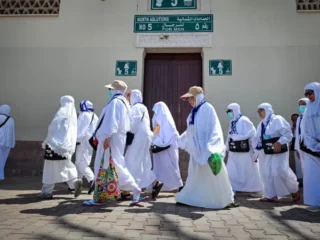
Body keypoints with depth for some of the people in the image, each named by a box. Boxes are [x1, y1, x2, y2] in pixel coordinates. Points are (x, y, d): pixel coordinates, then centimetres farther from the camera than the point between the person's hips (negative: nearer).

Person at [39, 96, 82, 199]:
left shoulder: (62, 112, -8)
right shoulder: (73, 114, 14)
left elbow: (53, 129, -9)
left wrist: (46, 142, 0)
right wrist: (71, 147, 16)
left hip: (57, 144, -8)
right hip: (67, 145, 8)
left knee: (51, 168, 1)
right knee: (65, 167, 15)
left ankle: (47, 192, 7)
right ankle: (75, 182, -3)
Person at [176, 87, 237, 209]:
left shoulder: (207, 108, -11)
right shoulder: (194, 111, 11)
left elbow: (214, 129, -17)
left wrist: (213, 149, -26)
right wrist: (178, 140, 26)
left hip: (207, 150, -7)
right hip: (196, 149, 8)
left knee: (215, 176, 2)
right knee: (195, 176, 13)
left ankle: (227, 200, 16)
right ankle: (188, 198, 22)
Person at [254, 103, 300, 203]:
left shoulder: (278, 120, -9)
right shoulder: (261, 124, 13)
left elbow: (288, 134, -15)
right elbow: (258, 139, 14)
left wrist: (279, 142, -30)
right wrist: (257, 153, 11)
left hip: (279, 152, -7)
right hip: (265, 153, 7)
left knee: (280, 172, -9)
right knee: (267, 173, 5)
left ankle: (295, 190, 18)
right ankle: (271, 196, 15)